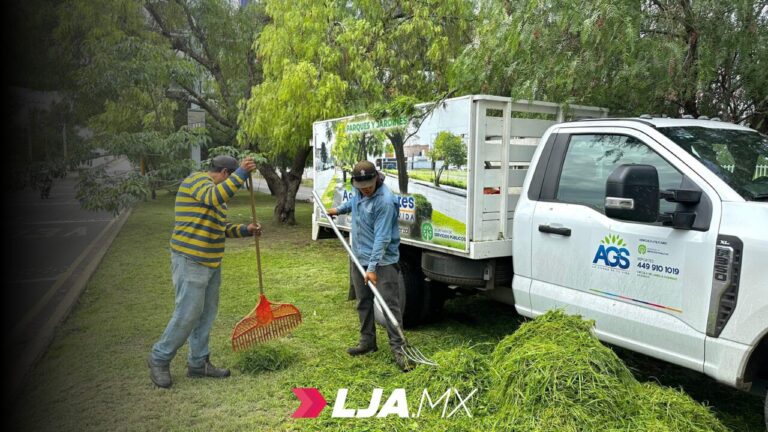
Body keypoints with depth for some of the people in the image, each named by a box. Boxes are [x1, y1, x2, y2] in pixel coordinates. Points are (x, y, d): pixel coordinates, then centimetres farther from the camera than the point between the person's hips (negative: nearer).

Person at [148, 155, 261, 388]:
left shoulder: (213, 190, 20)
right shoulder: (197, 180, -10)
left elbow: (220, 228, 22)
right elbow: (215, 198, -33)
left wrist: (244, 230, 7)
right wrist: (241, 173, -33)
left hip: (211, 263, 10)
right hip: (190, 262, -10)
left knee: (207, 314, 12)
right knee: (187, 314, -5)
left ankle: (198, 363, 22)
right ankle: (159, 359, 13)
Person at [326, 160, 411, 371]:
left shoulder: (385, 201, -24)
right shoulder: (359, 192, 1)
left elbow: (382, 238, -25)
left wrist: (372, 268, -27)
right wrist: (339, 209, 25)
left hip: (383, 261, -8)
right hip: (360, 259, 8)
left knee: (390, 304, -4)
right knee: (363, 303, 16)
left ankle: (397, 347, 3)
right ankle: (367, 341, 30)